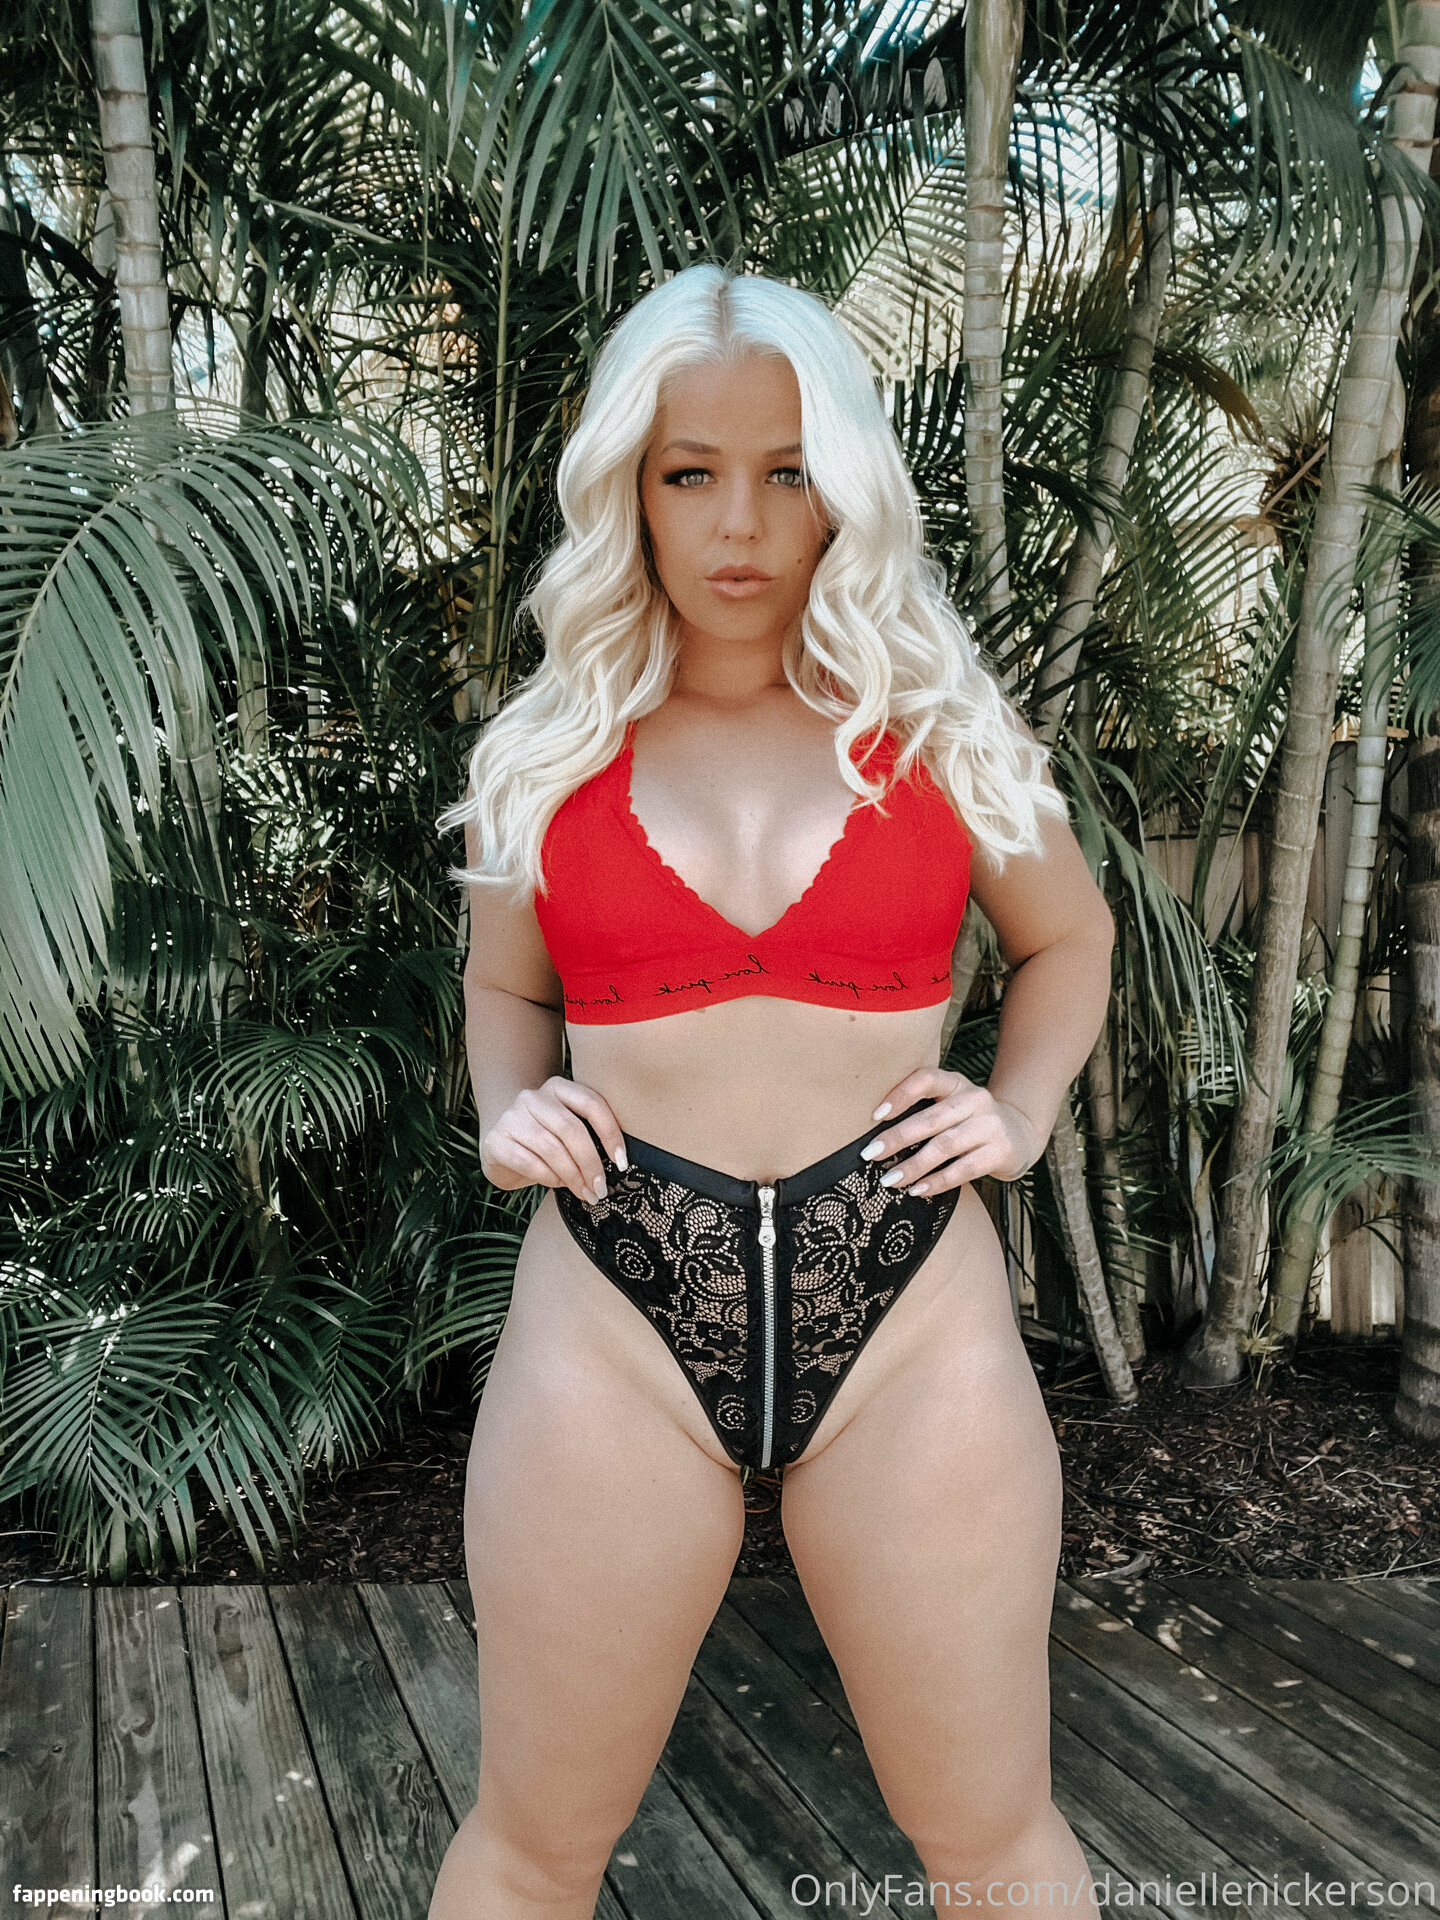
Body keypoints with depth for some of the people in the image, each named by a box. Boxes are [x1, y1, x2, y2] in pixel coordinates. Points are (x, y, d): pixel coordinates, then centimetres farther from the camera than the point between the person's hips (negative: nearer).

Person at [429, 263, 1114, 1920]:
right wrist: (506, 1113, -1)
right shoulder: (546, 753, 5)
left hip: (909, 1317, 0)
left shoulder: (937, 728, 4)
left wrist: (1023, 1108, 2)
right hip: (613, 1318, 1)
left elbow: (1068, 935, 19)